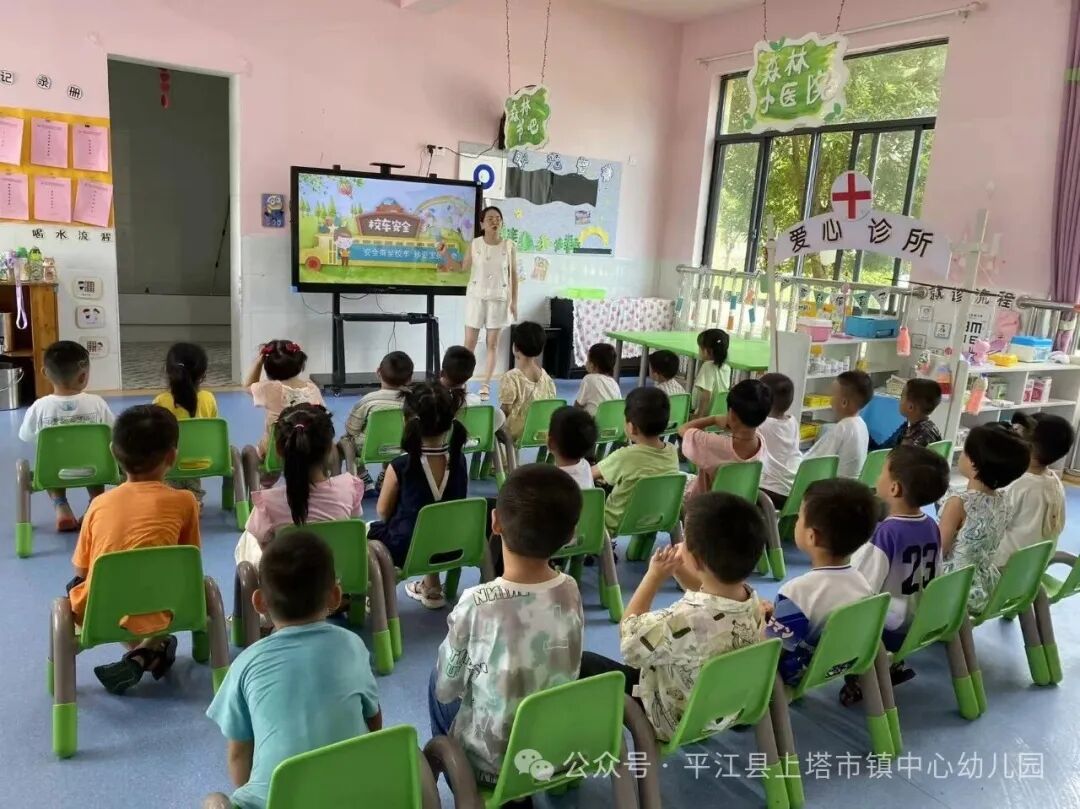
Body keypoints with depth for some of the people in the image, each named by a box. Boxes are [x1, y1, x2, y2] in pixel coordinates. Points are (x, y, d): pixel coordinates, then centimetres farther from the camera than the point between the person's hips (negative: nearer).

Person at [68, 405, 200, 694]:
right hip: (152, 617, -2)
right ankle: (145, 654, 9)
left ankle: (144, 650, 19)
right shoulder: (184, 501, -1)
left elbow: (81, 568, 14)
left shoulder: (99, 503, 5)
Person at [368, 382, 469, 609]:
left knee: (368, 530, 22)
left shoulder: (400, 466, -23)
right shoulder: (459, 460, -11)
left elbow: (383, 513, -9)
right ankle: (432, 588, 38)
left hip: (404, 549, -3)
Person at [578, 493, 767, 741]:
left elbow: (629, 642, -21)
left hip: (673, 724, -7)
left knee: (582, 663, 5)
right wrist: (679, 571, -6)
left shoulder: (686, 621, -42)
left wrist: (654, 576, -18)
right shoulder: (751, 598, -17)